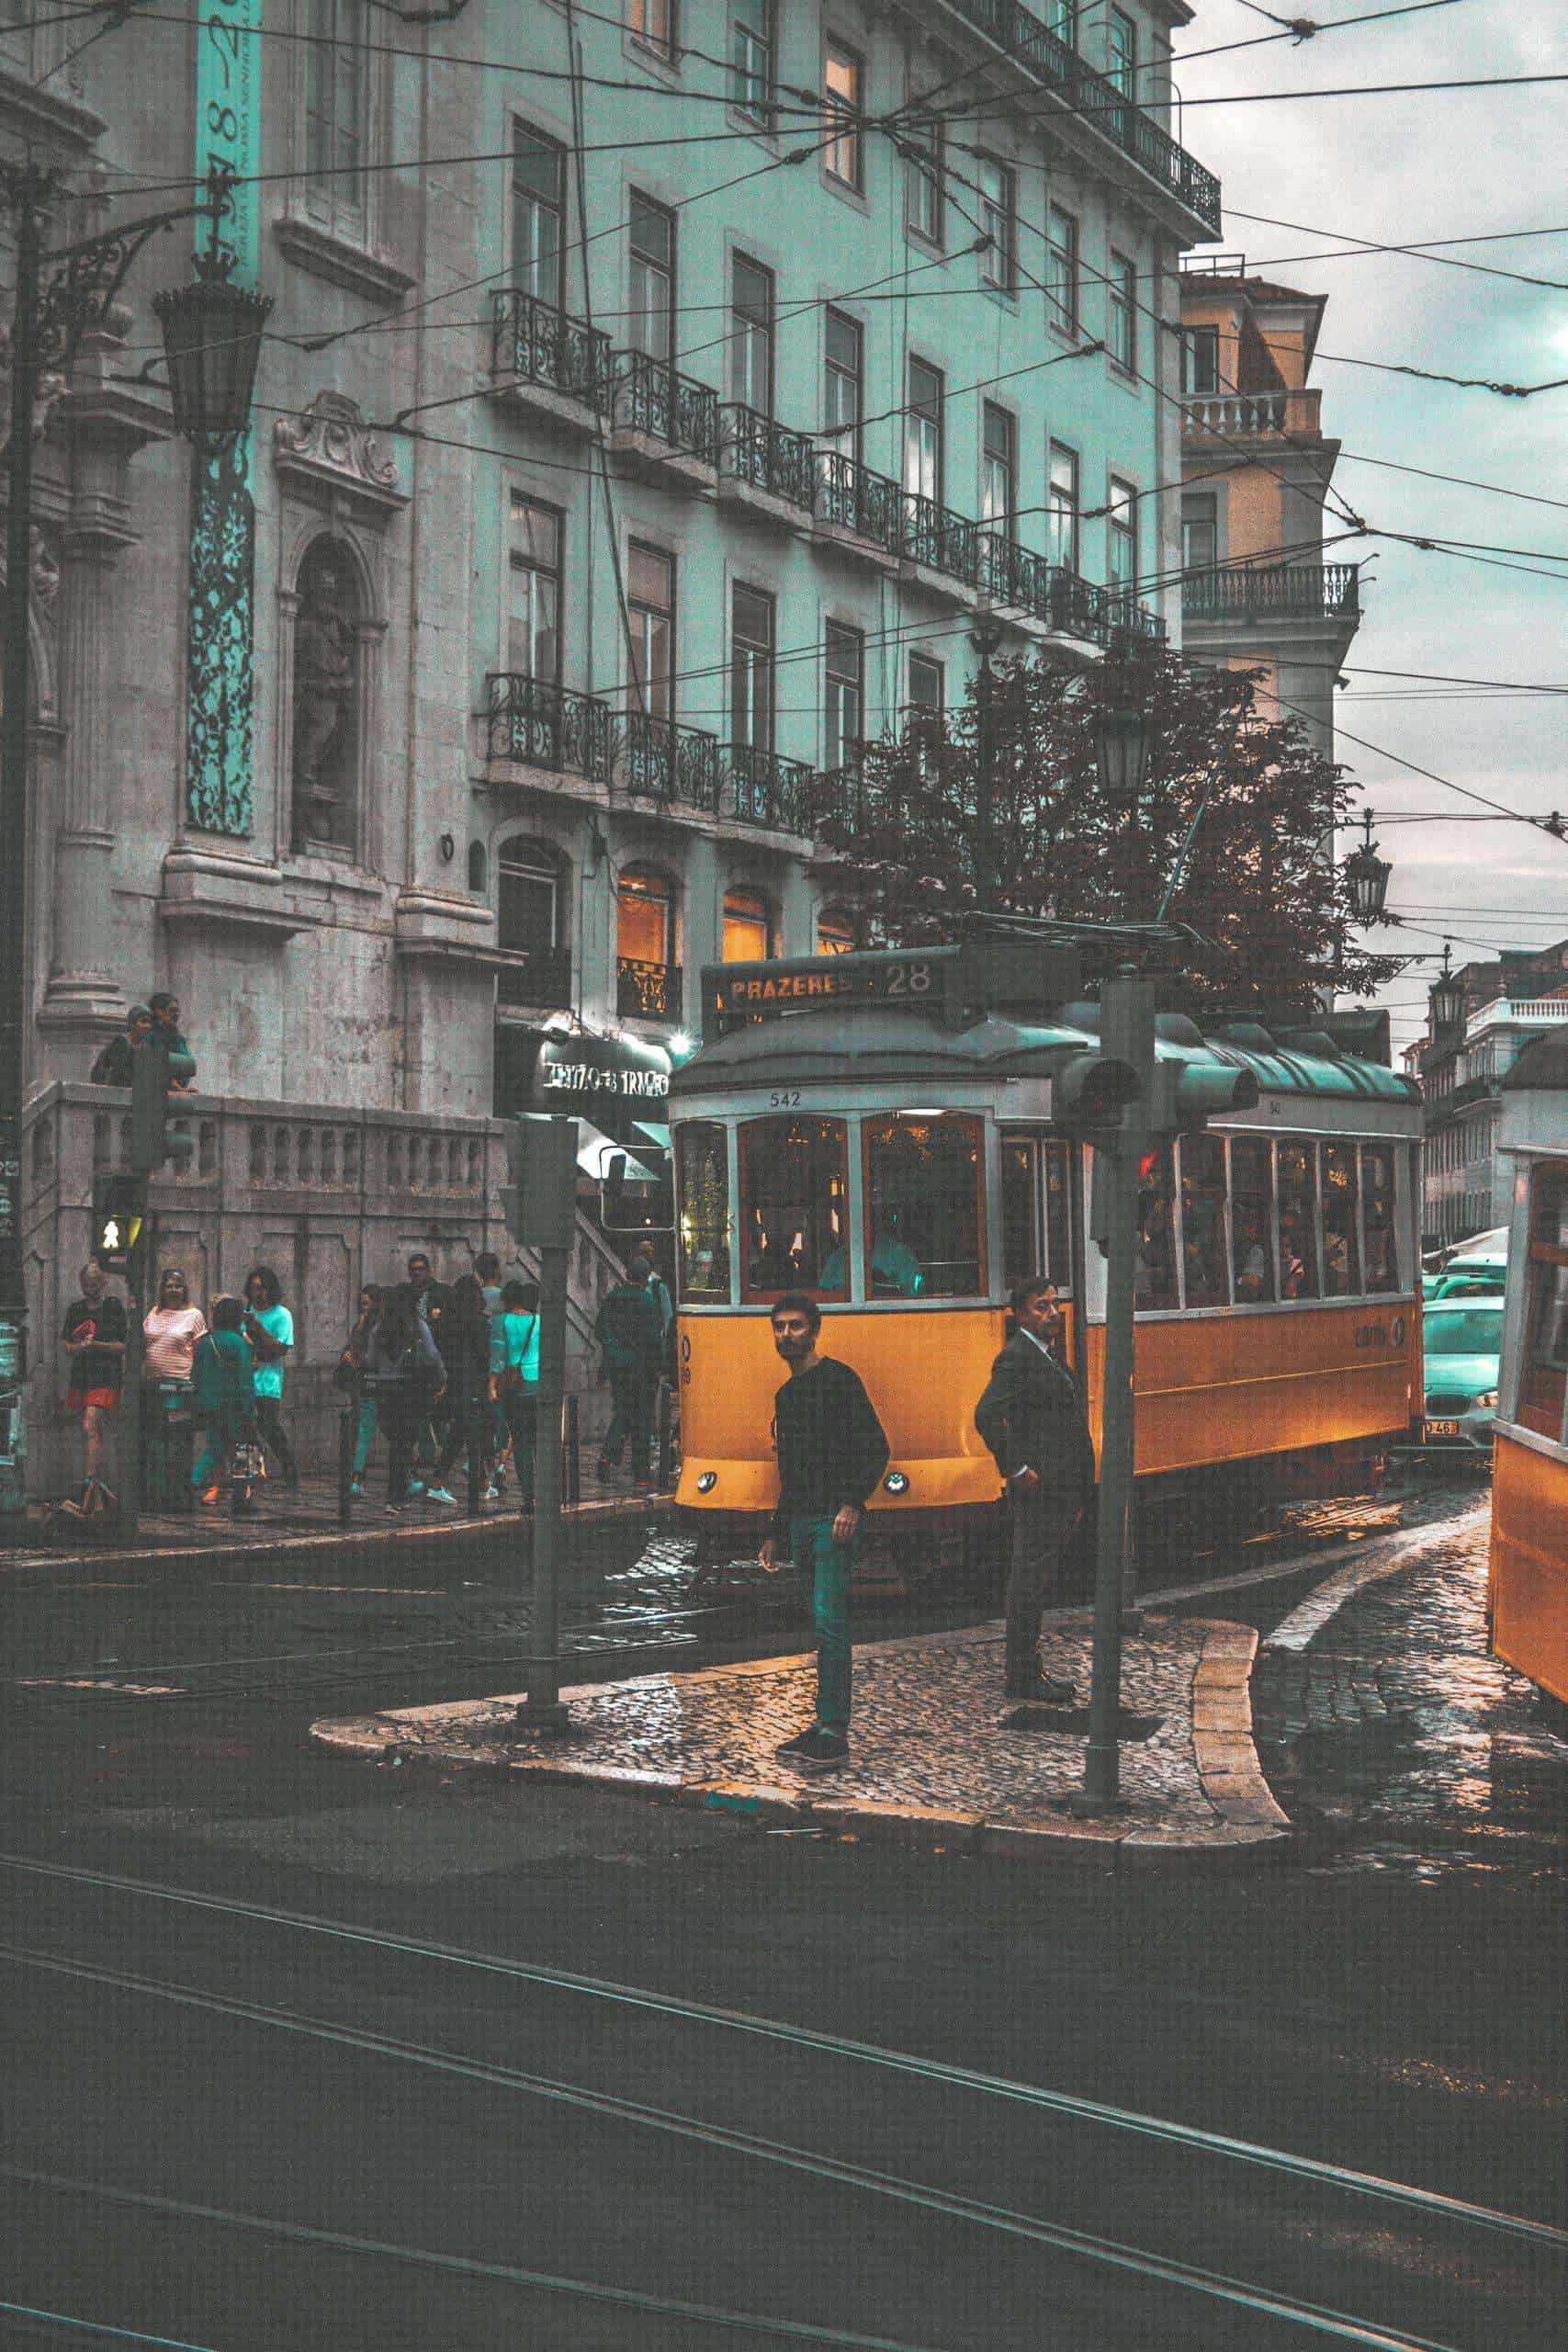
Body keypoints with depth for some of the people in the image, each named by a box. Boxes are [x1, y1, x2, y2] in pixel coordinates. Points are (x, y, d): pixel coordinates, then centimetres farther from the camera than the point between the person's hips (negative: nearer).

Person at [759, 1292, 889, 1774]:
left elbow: (875, 1449, -11)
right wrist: (775, 1534, 26)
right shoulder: (787, 1395, 20)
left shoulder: (839, 1380, -5)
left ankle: (833, 1735, -15)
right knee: (821, 1627, 9)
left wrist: (853, 1503, -22)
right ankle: (826, 1725, 12)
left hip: (834, 1518, -8)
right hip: (800, 1520, 8)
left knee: (829, 1624, -13)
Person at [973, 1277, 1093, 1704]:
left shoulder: (1050, 1355, 18)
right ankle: (1022, 1677, 1)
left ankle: (1029, 1670, 21)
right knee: (1029, 1580, -4)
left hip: (1060, 1492, 10)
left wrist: (1077, 1493, 21)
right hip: (1036, 1491, -10)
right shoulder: (1016, 1356, -13)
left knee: (1040, 1581, 14)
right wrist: (1016, 1470, -20)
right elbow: (987, 1415, -24)